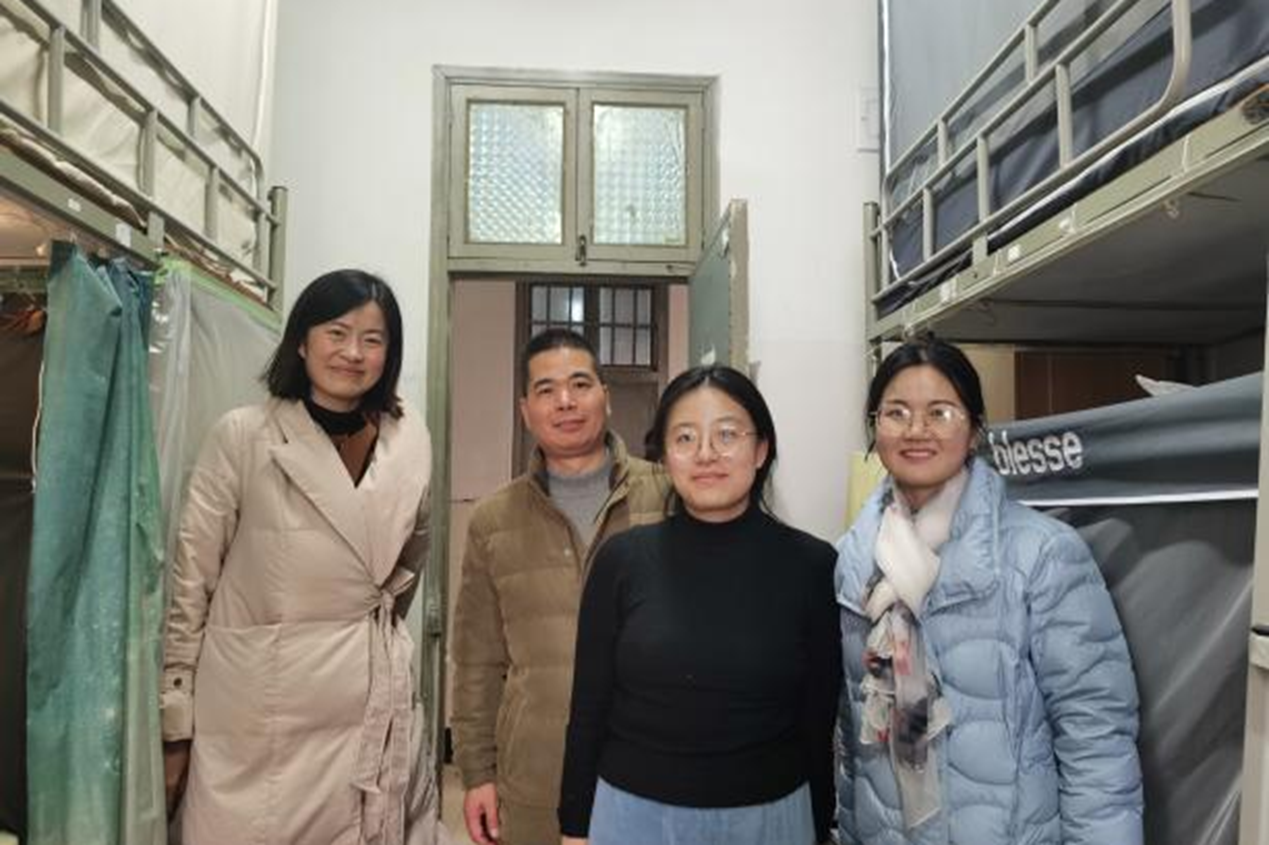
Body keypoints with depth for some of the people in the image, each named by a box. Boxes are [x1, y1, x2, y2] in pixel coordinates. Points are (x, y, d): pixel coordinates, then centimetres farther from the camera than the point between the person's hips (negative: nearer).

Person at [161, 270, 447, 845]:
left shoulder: (410, 439, 2)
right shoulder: (242, 437, -8)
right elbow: (188, 586, -4)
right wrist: (175, 724, -4)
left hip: (376, 710, 3)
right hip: (263, 714, -3)